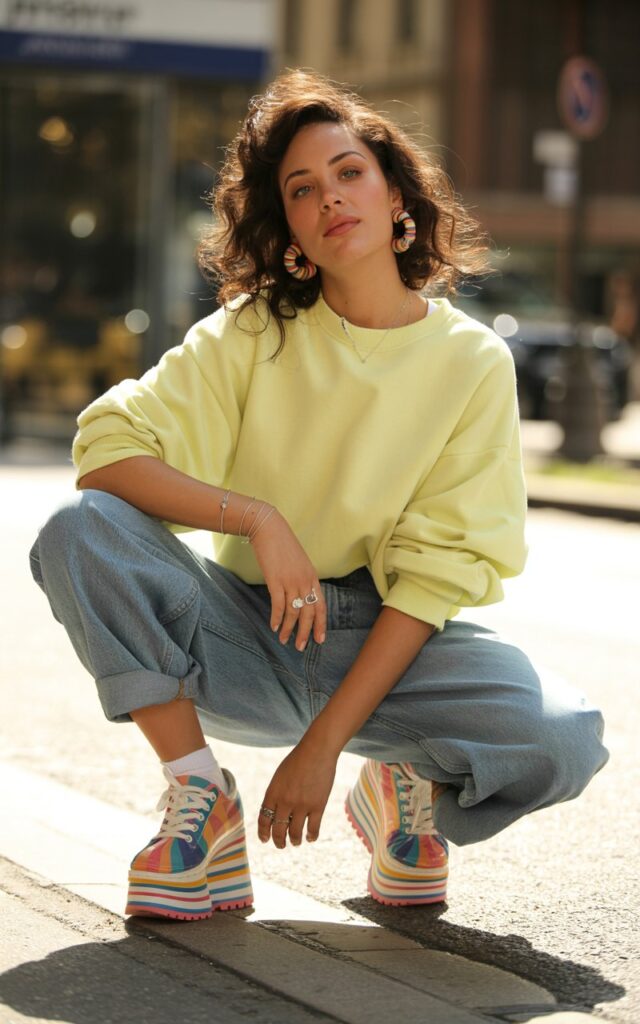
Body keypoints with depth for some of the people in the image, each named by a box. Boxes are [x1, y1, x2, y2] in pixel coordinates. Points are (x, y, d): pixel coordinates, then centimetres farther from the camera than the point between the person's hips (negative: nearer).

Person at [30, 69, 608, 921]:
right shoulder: (251, 333, -3)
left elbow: (437, 573, -10)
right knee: (81, 531, -27)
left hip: (388, 641, -1)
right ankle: (202, 802, -11)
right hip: (243, 634, 1)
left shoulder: (474, 362, -6)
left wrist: (324, 743, -18)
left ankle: (408, 787, 5)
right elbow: (104, 450, -13)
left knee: (563, 740, -31)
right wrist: (256, 517, -28)